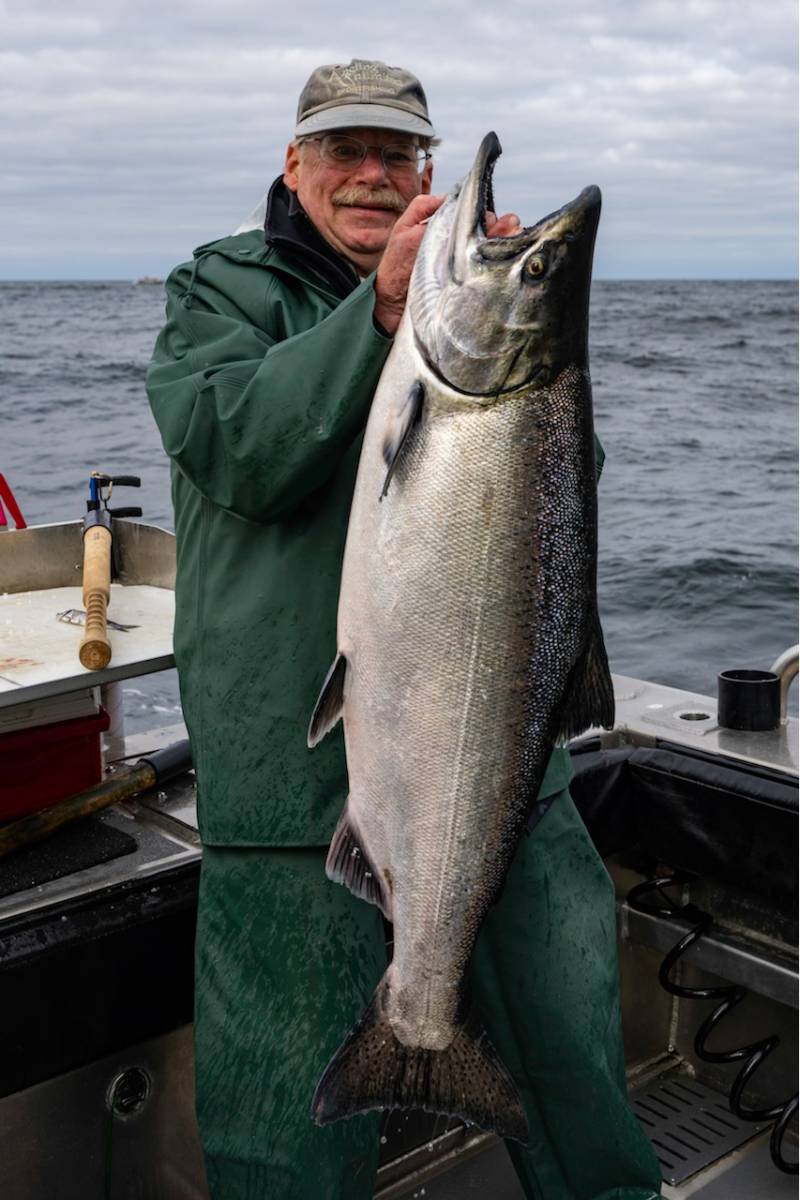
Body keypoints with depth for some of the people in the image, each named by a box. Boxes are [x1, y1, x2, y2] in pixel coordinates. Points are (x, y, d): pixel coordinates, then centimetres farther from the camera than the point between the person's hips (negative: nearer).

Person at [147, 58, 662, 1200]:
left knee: (571, 1010, 18)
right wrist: (383, 308, -23)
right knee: (294, 1091, 4)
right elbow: (235, 452, -15)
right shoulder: (220, 288, 4)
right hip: (296, 750, -3)